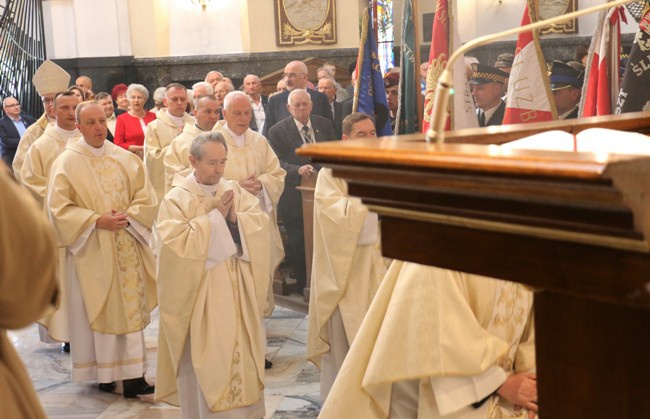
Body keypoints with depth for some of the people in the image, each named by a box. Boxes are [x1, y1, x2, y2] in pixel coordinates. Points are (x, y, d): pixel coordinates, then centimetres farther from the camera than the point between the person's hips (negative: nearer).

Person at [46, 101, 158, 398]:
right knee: (98, 310, 3)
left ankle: (133, 374, 7)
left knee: (130, 306, 2)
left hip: (126, 247, 3)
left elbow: (145, 196, 6)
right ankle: (103, 371, 14)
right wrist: (97, 221, -16)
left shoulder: (125, 158, 6)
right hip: (92, 250, -3)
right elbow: (59, 207, -8)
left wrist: (127, 217, -12)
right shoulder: (67, 162, -4)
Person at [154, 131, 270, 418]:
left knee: (241, 352, 9)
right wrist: (215, 217, -15)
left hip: (237, 289, 4)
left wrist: (234, 217, -17)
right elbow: (176, 242, -18)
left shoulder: (235, 191, 7)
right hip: (200, 291, -4)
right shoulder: (176, 199, -7)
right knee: (205, 358, 1)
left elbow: (261, 223, 1)